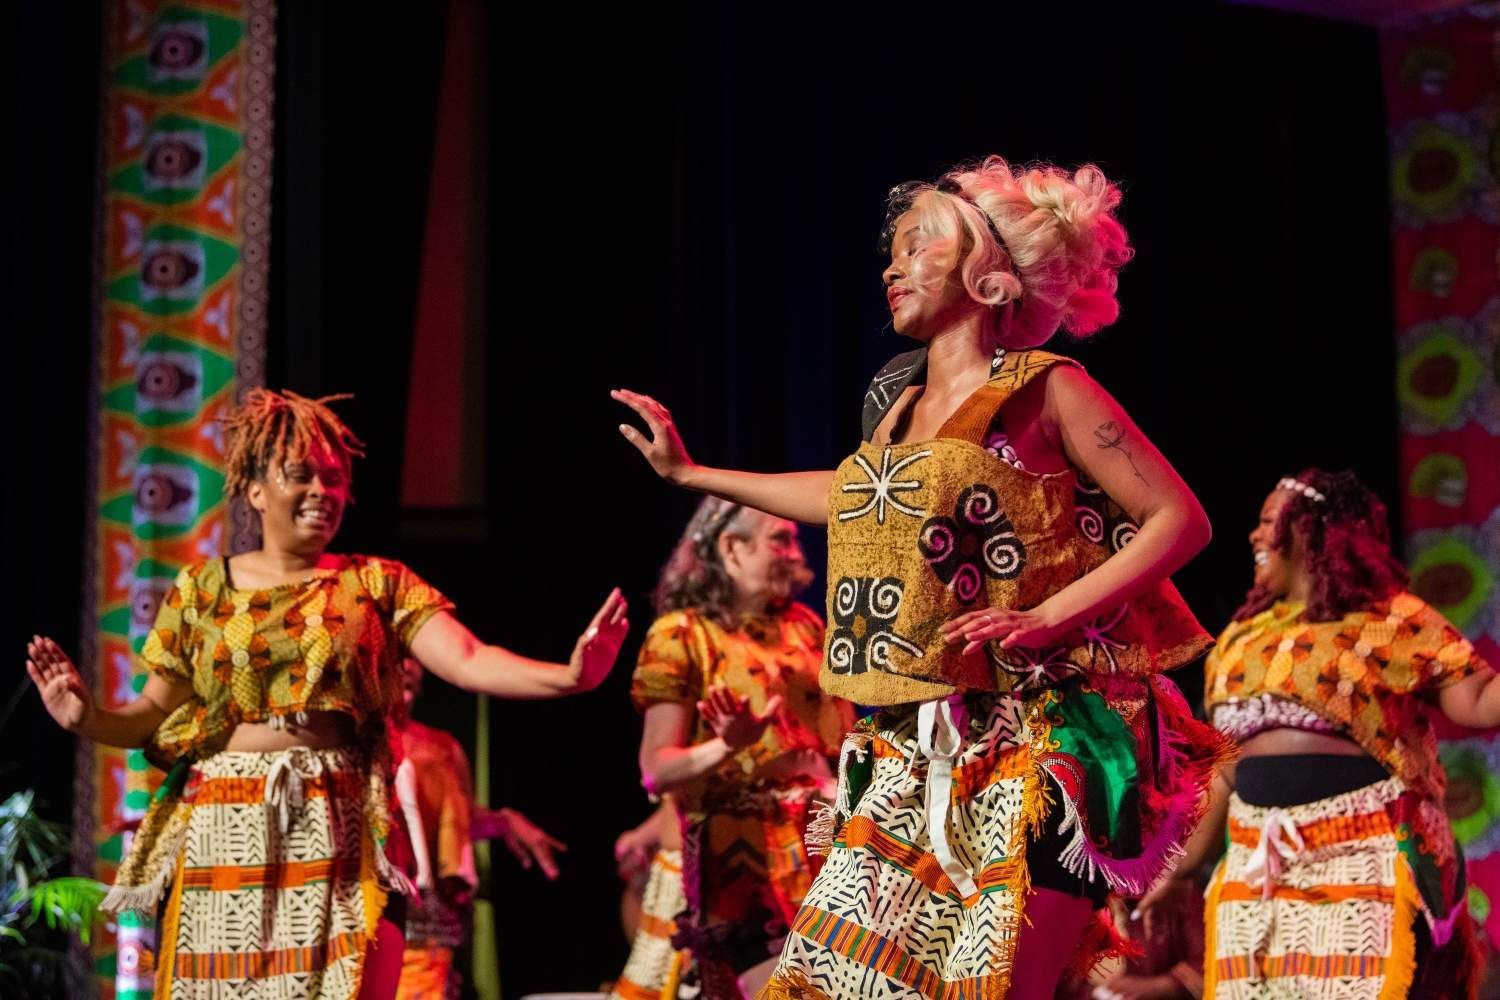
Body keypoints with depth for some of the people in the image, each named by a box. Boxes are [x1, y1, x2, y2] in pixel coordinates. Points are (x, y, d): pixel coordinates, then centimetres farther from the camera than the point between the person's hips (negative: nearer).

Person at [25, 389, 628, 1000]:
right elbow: (157, 713, 8)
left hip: (335, 839, -1)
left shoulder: (377, 585, 6)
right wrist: (89, 720, -14)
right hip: (225, 837, 1)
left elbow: (469, 662, -7)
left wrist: (569, 676, -24)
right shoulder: (201, 589, 7)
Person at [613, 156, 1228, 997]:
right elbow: (862, 499, 37)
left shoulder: (1043, 389, -5)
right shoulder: (900, 402, 16)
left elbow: (1181, 518, -8)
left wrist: (1049, 618, -17)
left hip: (1028, 753, -8)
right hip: (916, 755, 8)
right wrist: (693, 474, 41)